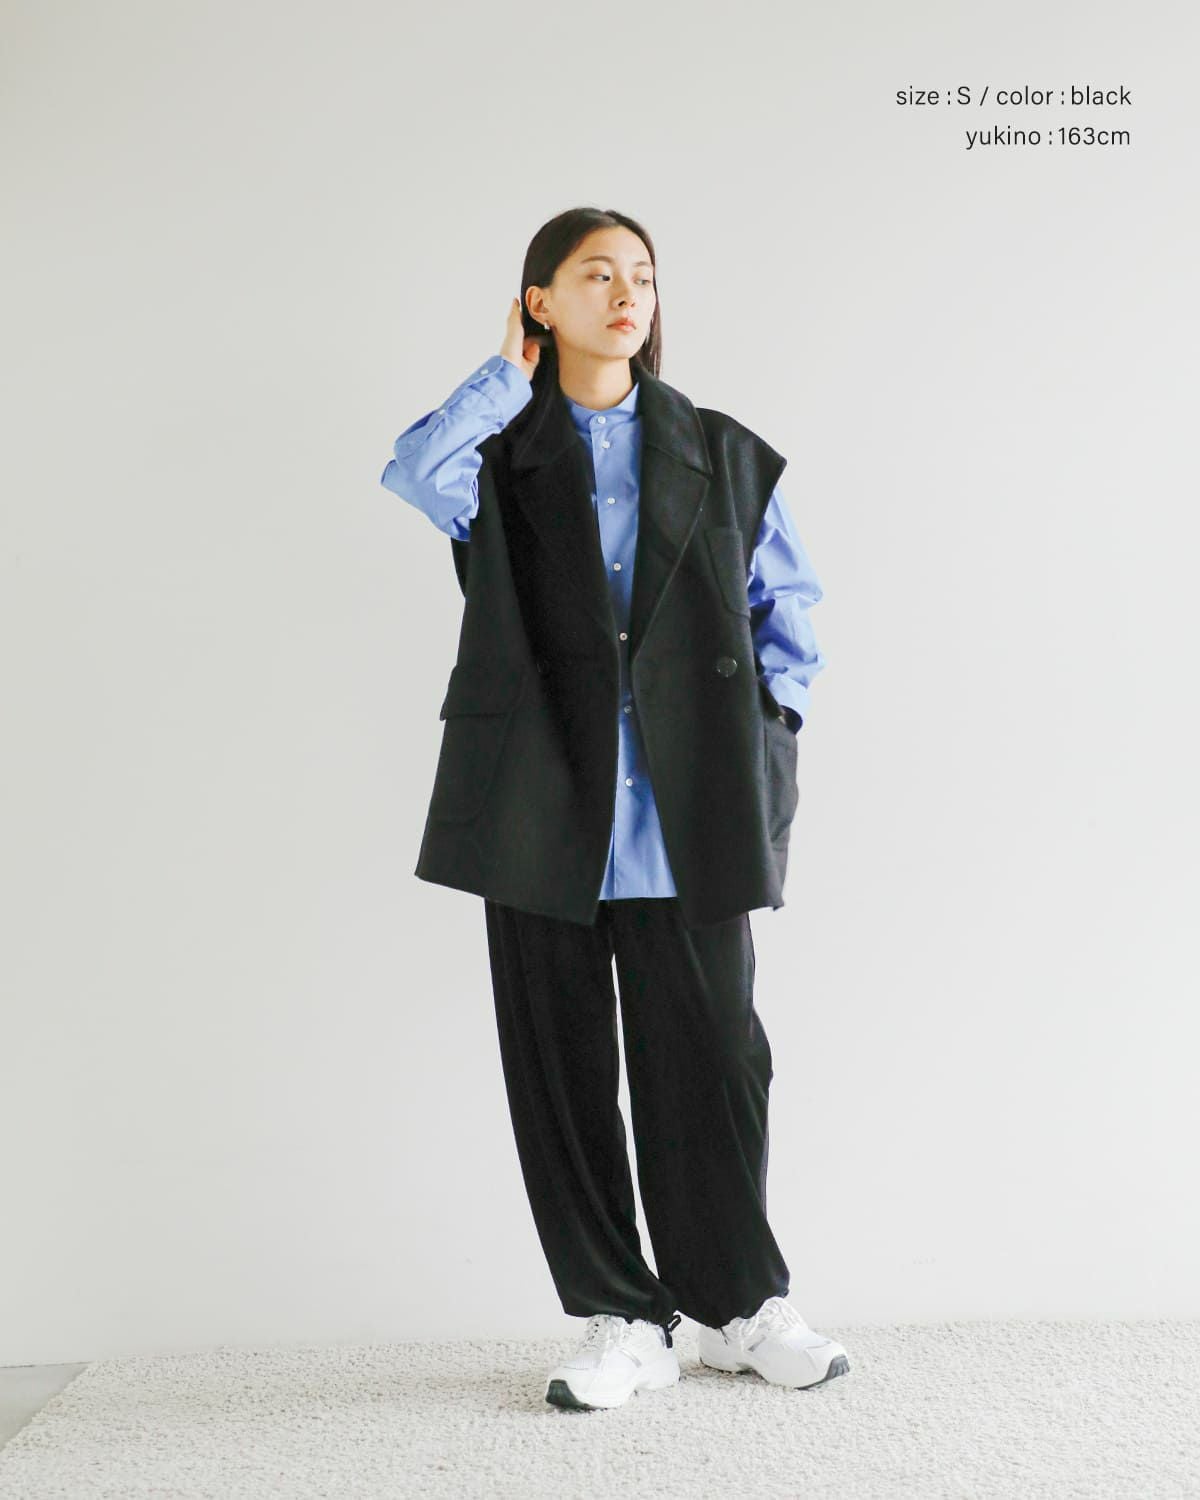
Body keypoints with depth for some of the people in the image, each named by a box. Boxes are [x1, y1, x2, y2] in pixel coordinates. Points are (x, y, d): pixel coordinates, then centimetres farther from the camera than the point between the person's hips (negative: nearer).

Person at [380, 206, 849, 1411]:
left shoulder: (720, 453, 13)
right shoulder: (499, 452, 8)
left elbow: (788, 603, 16)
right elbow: (411, 478, -15)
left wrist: (769, 724, 3)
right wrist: (511, 376, -2)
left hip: (689, 811, 1)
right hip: (545, 807, 0)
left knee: (709, 1054, 4)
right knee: (563, 1066, 4)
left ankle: (740, 1304, 23)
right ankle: (620, 1321, 18)